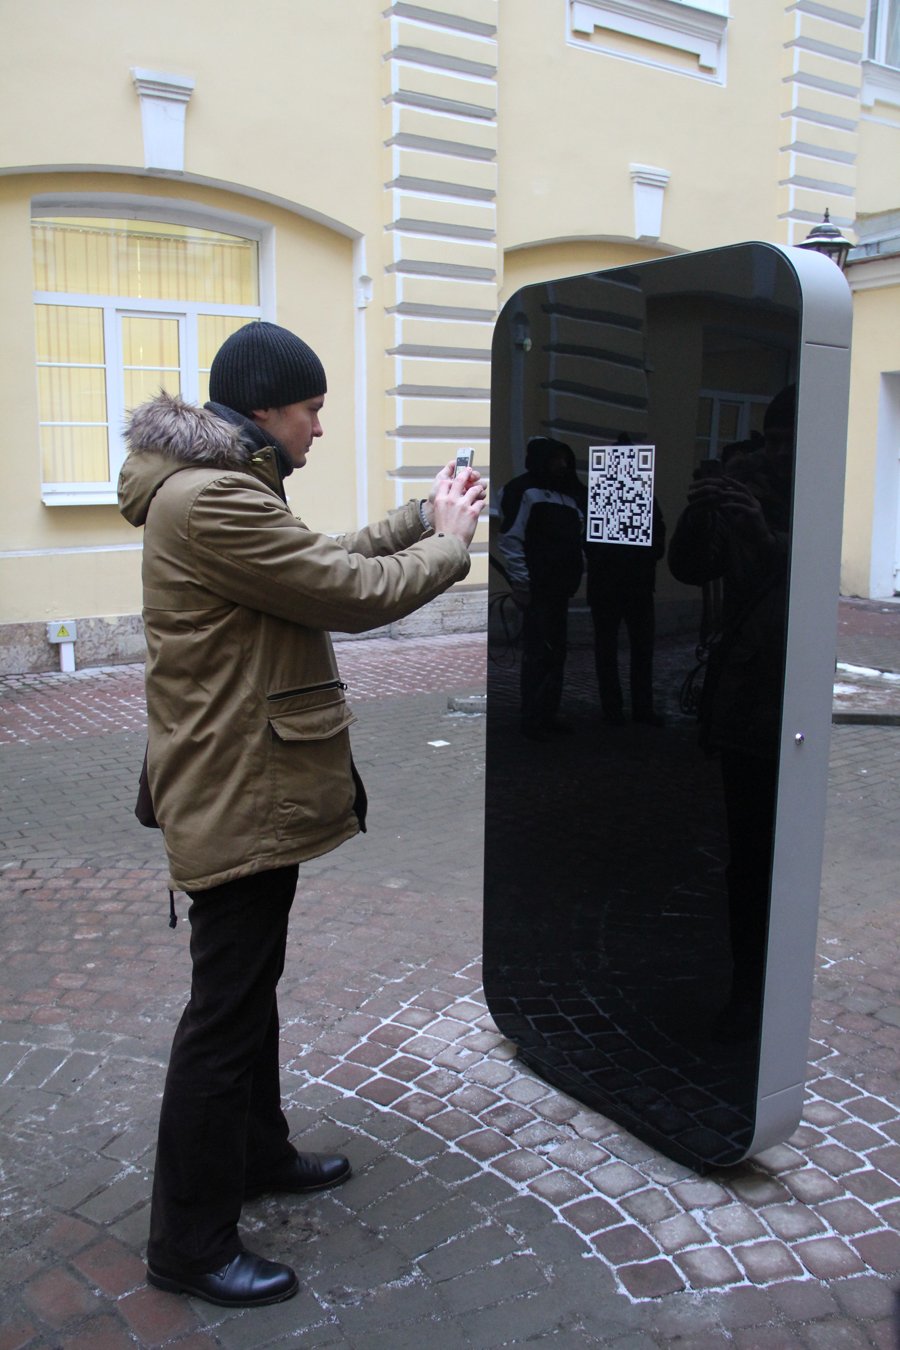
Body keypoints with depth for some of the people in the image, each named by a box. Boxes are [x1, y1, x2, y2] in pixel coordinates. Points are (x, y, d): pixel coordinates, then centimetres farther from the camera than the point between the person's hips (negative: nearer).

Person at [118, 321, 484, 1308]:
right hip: (238, 796, -11)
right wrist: (449, 542, -5)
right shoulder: (212, 502, -23)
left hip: (250, 786, 11)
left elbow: (323, 564, 16)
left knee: (251, 982, 23)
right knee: (225, 1012, 1)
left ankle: (257, 1152, 42)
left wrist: (420, 519, 9)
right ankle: (189, 1244, 18)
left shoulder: (219, 489, 12)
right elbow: (355, 595, -21)